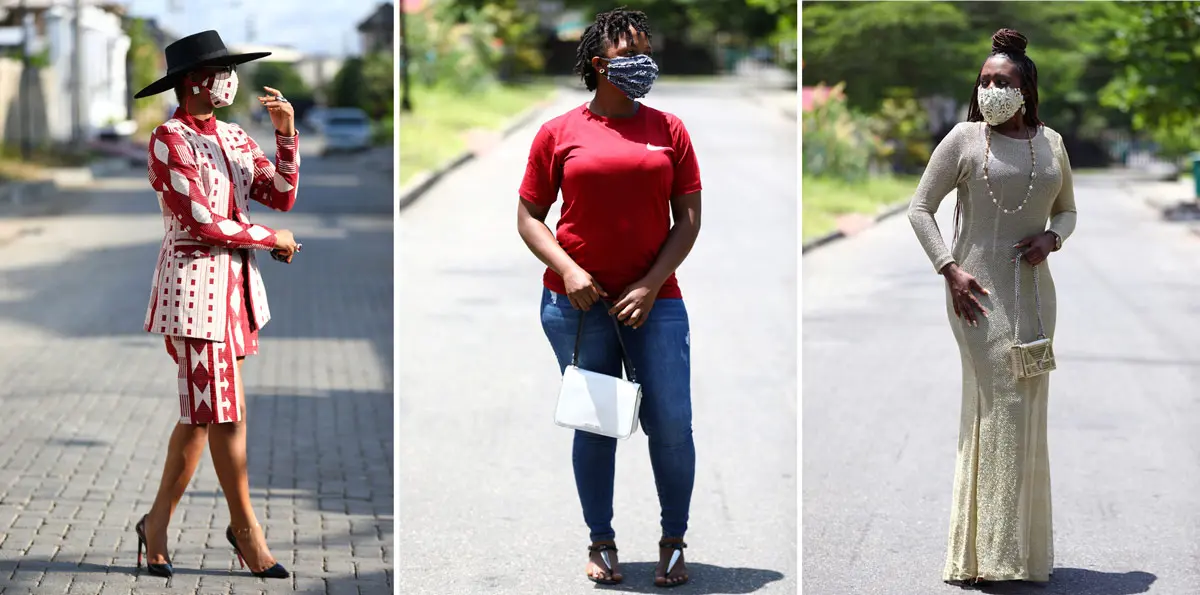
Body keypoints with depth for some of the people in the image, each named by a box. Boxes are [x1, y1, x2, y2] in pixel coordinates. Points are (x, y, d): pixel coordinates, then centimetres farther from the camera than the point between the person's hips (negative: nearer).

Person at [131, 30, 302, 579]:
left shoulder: (234, 138, 12)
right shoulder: (168, 140, -10)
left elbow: (282, 197, 4)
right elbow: (203, 222, -16)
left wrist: (286, 134, -8)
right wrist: (274, 239, -6)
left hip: (236, 282, 8)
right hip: (194, 281, -7)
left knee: (201, 412, 10)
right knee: (225, 411, -4)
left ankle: (157, 524, 20)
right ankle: (245, 527, 7)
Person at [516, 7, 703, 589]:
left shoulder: (668, 129, 6)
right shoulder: (559, 133, 3)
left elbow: (688, 217, 5)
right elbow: (529, 216, 5)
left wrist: (651, 285, -6)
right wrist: (567, 270, -11)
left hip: (653, 299, 1)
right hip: (578, 301, -1)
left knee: (671, 425, -2)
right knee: (595, 426, 5)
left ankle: (674, 541, 14)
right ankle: (601, 542, 18)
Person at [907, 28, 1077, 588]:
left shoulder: (1051, 143, 9)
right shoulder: (964, 139, -3)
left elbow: (1067, 209, 20)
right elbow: (920, 207, -1)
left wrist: (1052, 237, -3)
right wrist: (950, 269, -11)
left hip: (1034, 289, 5)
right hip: (978, 290, -5)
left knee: (1029, 408, 8)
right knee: (999, 403, -10)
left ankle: (1027, 546, 19)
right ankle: (989, 552, -5)